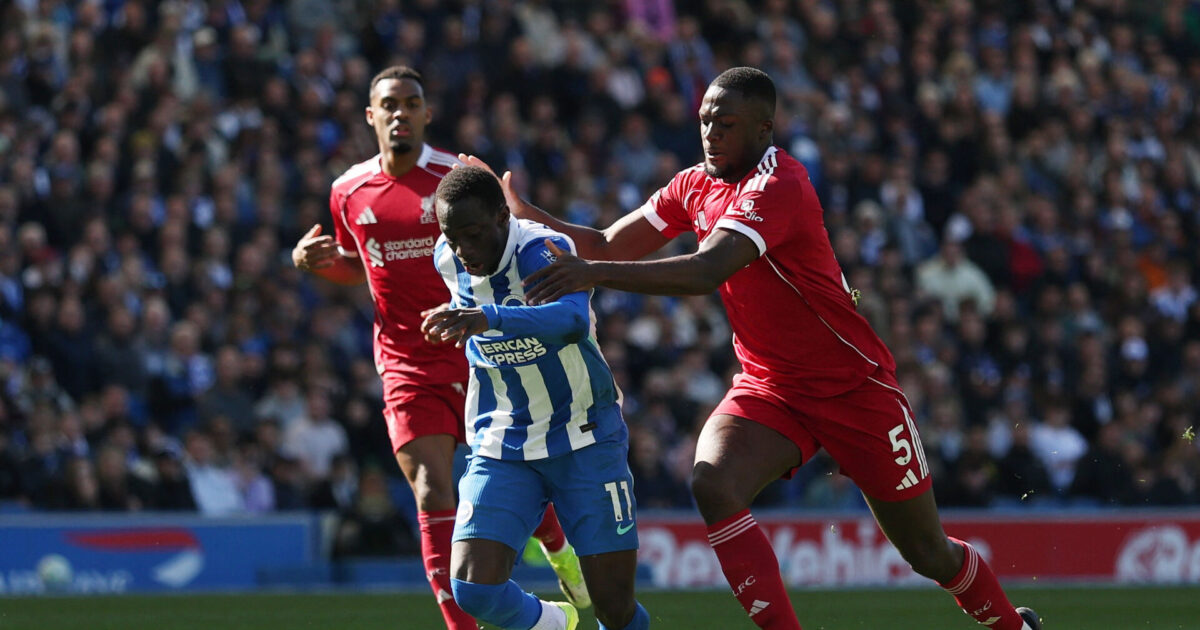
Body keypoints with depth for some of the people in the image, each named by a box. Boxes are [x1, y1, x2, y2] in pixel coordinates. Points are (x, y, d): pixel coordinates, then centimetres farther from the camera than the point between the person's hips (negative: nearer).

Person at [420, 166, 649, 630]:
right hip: (502, 448, 4)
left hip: (585, 439, -4)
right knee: (473, 587, -15)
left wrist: (490, 318, -61)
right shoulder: (448, 261, -5)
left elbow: (574, 320, -46)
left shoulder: (541, 251, -23)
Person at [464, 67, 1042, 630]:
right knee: (712, 486, -26)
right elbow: (610, 245, 8)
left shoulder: (777, 186, -24)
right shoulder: (697, 185, 1)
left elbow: (706, 272, -37)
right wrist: (530, 217, -8)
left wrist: (594, 274, -44)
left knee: (929, 554, 5)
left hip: (854, 388, -6)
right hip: (768, 388, 6)